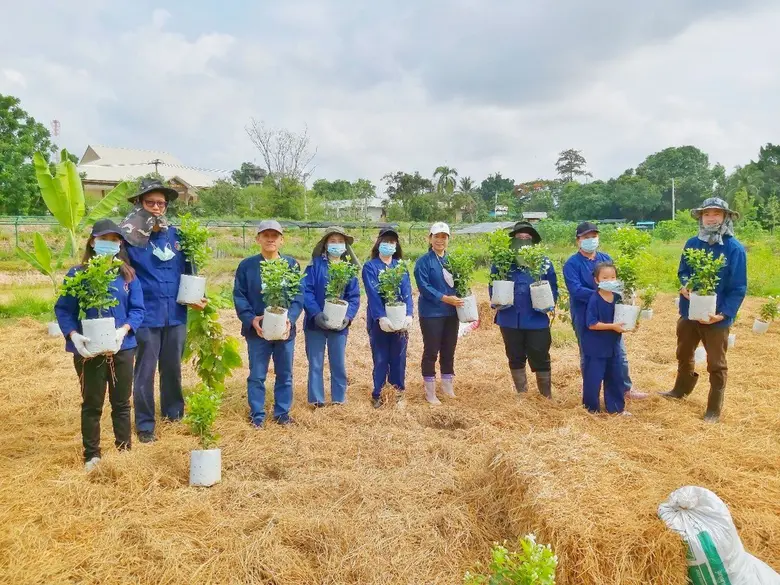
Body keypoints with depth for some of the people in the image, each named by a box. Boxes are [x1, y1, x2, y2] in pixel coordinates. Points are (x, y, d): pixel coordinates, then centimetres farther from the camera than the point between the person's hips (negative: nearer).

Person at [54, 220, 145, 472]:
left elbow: (137, 309, -1)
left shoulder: (128, 274, 0)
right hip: (89, 350, -2)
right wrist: (73, 335, -19)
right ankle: (91, 455, 26)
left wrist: (124, 330, -18)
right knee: (92, 404, 12)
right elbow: (63, 309, -3)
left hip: (122, 348, 2)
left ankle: (124, 450, 29)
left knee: (121, 403, 14)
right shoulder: (77, 274, -5)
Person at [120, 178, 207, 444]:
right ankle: (144, 424, 18)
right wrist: (130, 237, -29)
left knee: (173, 367, 18)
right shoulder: (132, 237, -7)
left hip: (176, 314, 4)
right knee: (145, 372, 5)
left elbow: (188, 270, 14)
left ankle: (174, 411, 35)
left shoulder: (176, 235, 6)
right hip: (147, 316, -4)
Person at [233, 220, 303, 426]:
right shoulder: (246, 265, -1)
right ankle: (257, 415, 20)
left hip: (285, 329, 2)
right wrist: (251, 319, -16)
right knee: (257, 375, 7)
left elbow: (299, 295, -1)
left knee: (285, 374, 11)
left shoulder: (292, 264, 2)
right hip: (257, 330, -1)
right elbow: (239, 296, -3)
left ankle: (282, 412, 26)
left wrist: (290, 319, -16)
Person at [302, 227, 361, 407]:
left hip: (339, 324, 2)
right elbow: (306, 291, -10)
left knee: (338, 363, 10)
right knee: (315, 363, 7)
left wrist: (348, 317, -15)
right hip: (315, 322, -2)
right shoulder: (315, 264, -3)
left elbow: (354, 297, 1)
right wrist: (317, 314, -22)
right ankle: (316, 399, 18)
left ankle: (339, 399, 23)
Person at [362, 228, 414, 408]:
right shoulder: (370, 266, -2)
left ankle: (399, 390, 22)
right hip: (378, 319, -3)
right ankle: (377, 394, 15)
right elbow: (373, 293, -14)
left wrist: (409, 314, -18)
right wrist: (381, 317, -26)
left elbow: (407, 291, -3)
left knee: (398, 356, 8)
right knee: (380, 358, 3)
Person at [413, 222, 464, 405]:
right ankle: (430, 392, 12)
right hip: (431, 313, -5)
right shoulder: (423, 261, -7)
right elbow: (424, 286, -16)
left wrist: (462, 298, -5)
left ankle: (447, 386, 29)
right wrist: (445, 298, -23)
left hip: (452, 313, 5)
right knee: (431, 352, 1)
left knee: (449, 351, 14)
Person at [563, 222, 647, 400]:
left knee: (619, 352, 11)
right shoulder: (572, 264, -10)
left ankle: (627, 388, 25)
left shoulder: (606, 258, 7)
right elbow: (576, 290, -22)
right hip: (585, 317, -4)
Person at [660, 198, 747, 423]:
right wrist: (684, 286, -11)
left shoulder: (735, 248, -15)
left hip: (716, 317, -5)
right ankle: (681, 389, 47)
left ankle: (714, 409, 22)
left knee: (716, 364, 8)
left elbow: (738, 289, -13)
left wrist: (723, 314, -21)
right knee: (684, 354, 24)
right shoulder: (692, 244, -1)